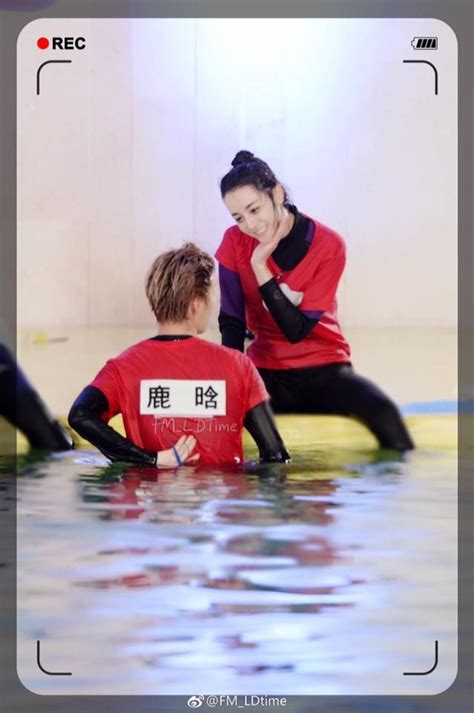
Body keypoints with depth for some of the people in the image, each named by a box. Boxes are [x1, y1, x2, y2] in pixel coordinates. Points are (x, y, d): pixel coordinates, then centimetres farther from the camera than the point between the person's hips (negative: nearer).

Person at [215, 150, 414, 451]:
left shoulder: (328, 245, -14)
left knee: (382, 412, -32)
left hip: (324, 370, -2)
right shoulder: (234, 243, -6)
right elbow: (231, 322, -4)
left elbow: (296, 330, -17)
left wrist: (259, 266, -23)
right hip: (266, 373, 2)